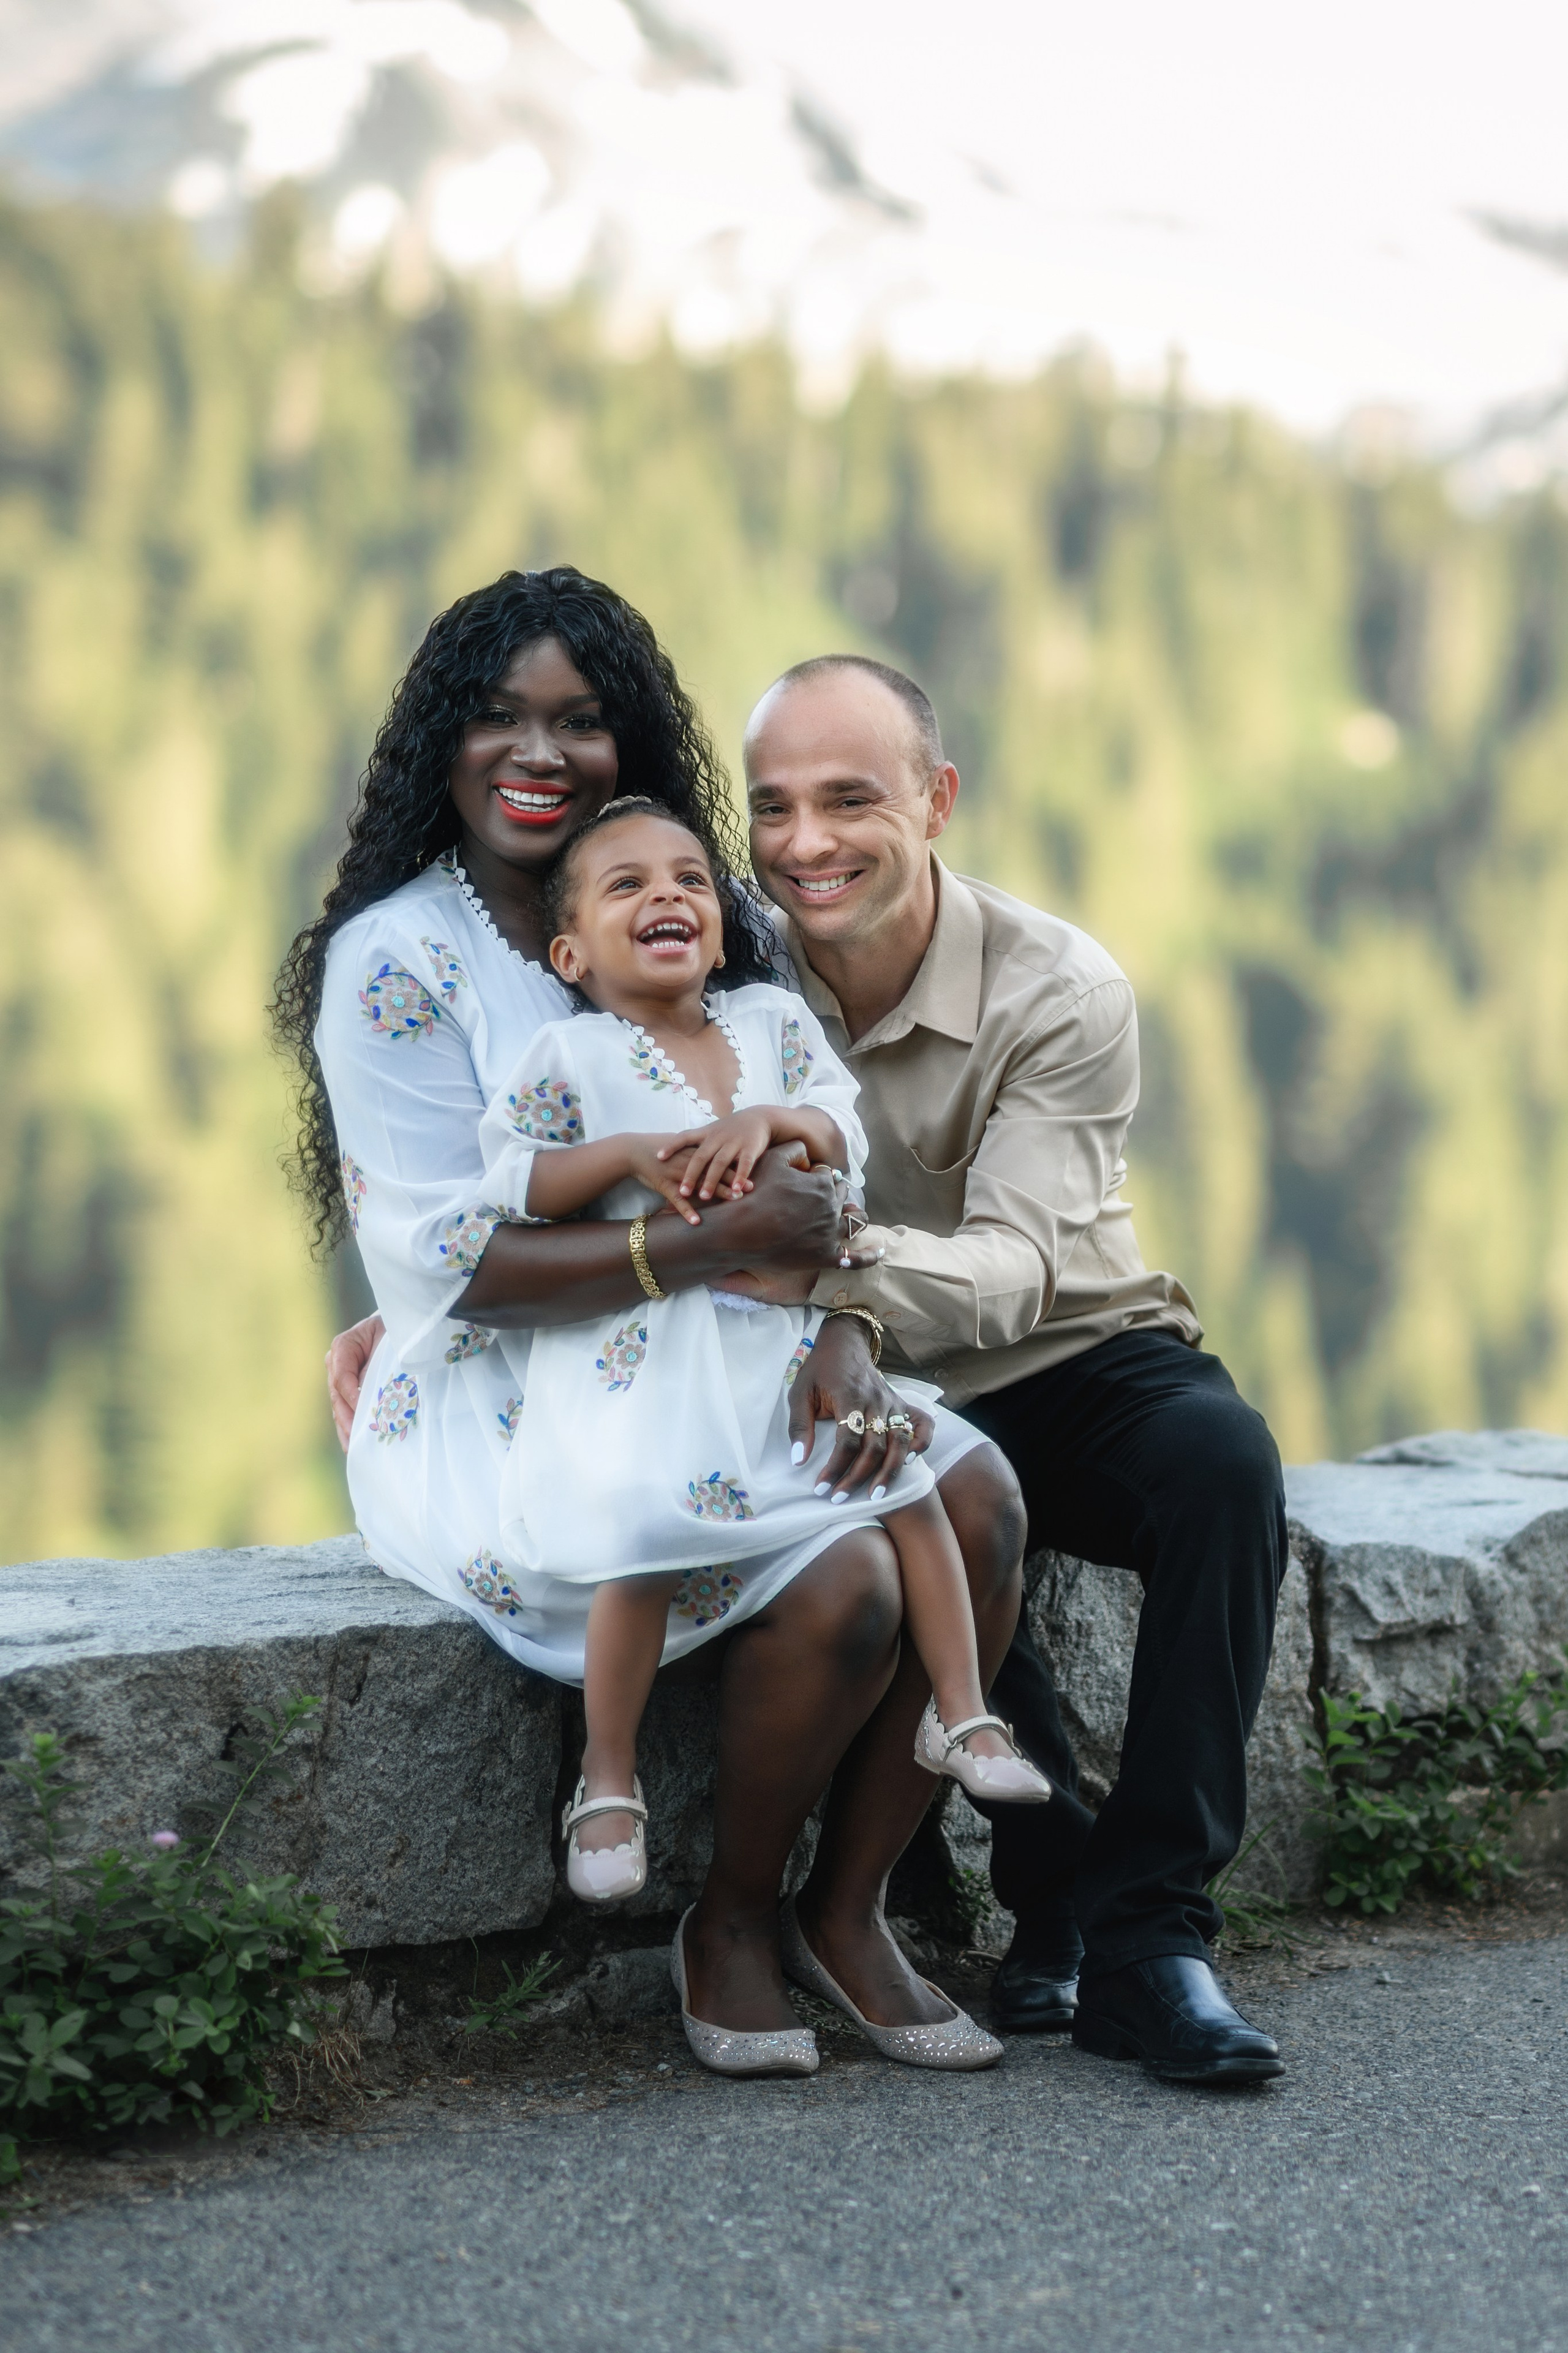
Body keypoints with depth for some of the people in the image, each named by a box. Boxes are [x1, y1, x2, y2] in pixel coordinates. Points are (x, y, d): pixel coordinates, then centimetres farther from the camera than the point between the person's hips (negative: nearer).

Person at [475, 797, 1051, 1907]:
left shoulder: (770, 1019, 10)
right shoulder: (572, 1055, 0)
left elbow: (844, 1135, 2)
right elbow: (511, 1179, -6)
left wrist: (771, 1119, -18)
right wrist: (628, 1155, -17)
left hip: (789, 1337, 4)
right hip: (646, 1349, -4)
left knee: (908, 1480, -6)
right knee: (643, 1545, -20)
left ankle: (961, 1714, 9)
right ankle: (609, 1776, -2)